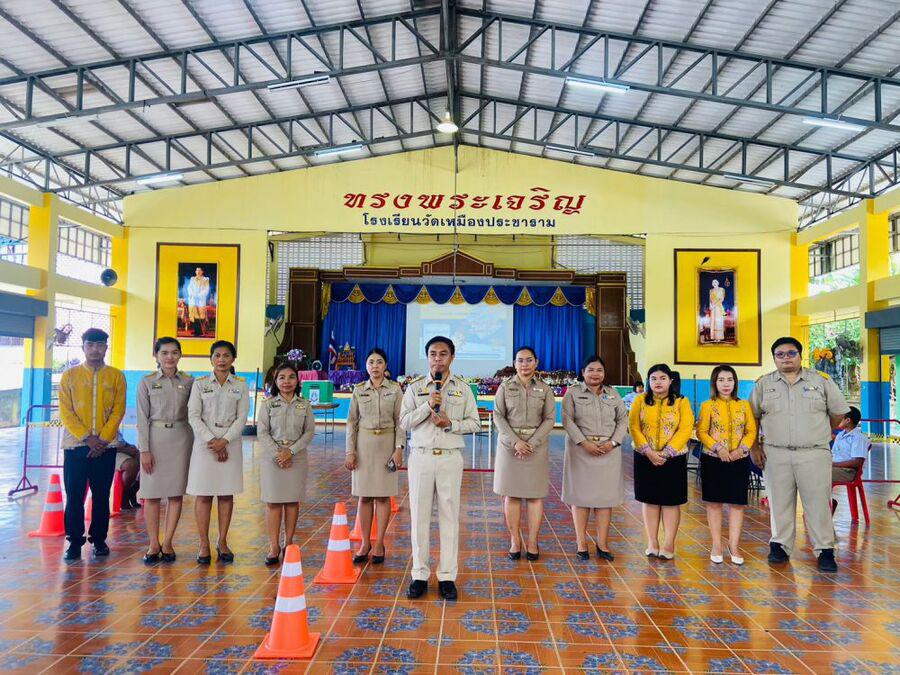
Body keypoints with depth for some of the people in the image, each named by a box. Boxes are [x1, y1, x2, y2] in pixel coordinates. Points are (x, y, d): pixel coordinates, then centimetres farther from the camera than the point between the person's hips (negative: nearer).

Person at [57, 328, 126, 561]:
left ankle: (99, 539, 17)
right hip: (75, 445, 0)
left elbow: (118, 411, -1)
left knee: (102, 496, 6)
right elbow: (65, 412, -1)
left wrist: (102, 439, -11)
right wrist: (87, 438, -12)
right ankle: (74, 541, 13)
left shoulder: (116, 376, 4)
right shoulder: (69, 375, 5)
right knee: (74, 495, 2)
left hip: (106, 446, 0)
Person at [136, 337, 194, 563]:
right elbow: (142, 418, 0)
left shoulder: (188, 382, 5)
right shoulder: (147, 382, 2)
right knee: (152, 493, 2)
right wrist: (144, 449, -6)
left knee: (176, 492, 3)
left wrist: (193, 444, 3)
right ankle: (154, 544, 12)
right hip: (155, 437, -1)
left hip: (180, 438, 1)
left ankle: (167, 543, 13)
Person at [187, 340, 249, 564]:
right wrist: (211, 441, -12)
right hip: (204, 442, -1)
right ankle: (204, 544, 9)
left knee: (227, 494, 6)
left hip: (230, 443, 1)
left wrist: (224, 441, -12)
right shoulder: (200, 384, 3)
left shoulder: (240, 386, 5)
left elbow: (241, 418, 0)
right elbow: (193, 416, -3)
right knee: (203, 494, 1)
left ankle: (222, 542, 16)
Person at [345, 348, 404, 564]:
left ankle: (379, 544, 13)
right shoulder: (358, 390, 4)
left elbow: (400, 421, -1)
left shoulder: (395, 389, 0)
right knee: (364, 496, 5)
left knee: (383, 496, 3)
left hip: (387, 444, -1)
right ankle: (364, 543, 15)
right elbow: (352, 422, 5)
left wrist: (399, 449, -9)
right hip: (364, 444, 1)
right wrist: (350, 451, -1)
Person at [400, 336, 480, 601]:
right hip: (421, 457, 0)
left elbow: (474, 423, 5)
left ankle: (447, 576, 13)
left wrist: (450, 424, -12)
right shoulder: (415, 387, 5)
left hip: (450, 458, 0)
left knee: (449, 517, 4)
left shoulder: (463, 388, 6)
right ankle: (420, 575, 16)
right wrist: (428, 405, -14)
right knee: (419, 517, 5)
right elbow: (404, 422, -2)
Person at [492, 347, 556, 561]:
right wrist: (515, 441, -12)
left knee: (535, 494, 1)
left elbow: (550, 419, 2)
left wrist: (532, 443, -10)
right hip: (509, 444, 0)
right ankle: (514, 540, 11)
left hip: (537, 445, 0)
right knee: (511, 494, 2)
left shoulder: (545, 390, 6)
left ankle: (532, 541, 10)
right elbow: (498, 416, -1)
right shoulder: (505, 387, 4)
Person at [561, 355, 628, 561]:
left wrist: (613, 442, -6)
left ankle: (603, 544, 9)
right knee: (580, 495, 0)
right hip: (581, 449, -3)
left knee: (606, 496, 3)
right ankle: (581, 543, 7)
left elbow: (623, 419, 9)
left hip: (609, 451, 3)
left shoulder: (613, 394, 13)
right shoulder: (572, 393, 3)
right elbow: (567, 420, -6)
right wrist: (585, 443, -15)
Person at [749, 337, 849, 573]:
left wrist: (822, 434, 16)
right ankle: (780, 546, 16)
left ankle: (825, 550, 9)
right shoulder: (763, 384, 8)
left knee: (818, 503, 0)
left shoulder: (821, 381, 5)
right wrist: (754, 447, 5)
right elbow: (752, 417, 12)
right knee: (779, 502, 6)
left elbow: (839, 412, 14)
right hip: (776, 455, 1)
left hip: (814, 454, -1)